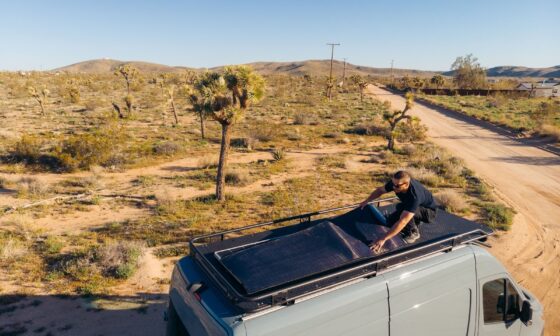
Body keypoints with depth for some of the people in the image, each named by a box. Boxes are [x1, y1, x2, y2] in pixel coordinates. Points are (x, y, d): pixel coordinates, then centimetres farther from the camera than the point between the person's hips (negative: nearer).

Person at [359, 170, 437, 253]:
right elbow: (380, 190, -1)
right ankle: (415, 222, 12)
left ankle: (413, 232, -11)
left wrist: (383, 239, -52)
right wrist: (366, 201, -5)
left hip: (428, 212, -7)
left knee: (401, 207, -33)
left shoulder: (414, 196, -42)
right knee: (390, 221, -9)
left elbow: (402, 221, -49)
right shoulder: (396, 183, -23)